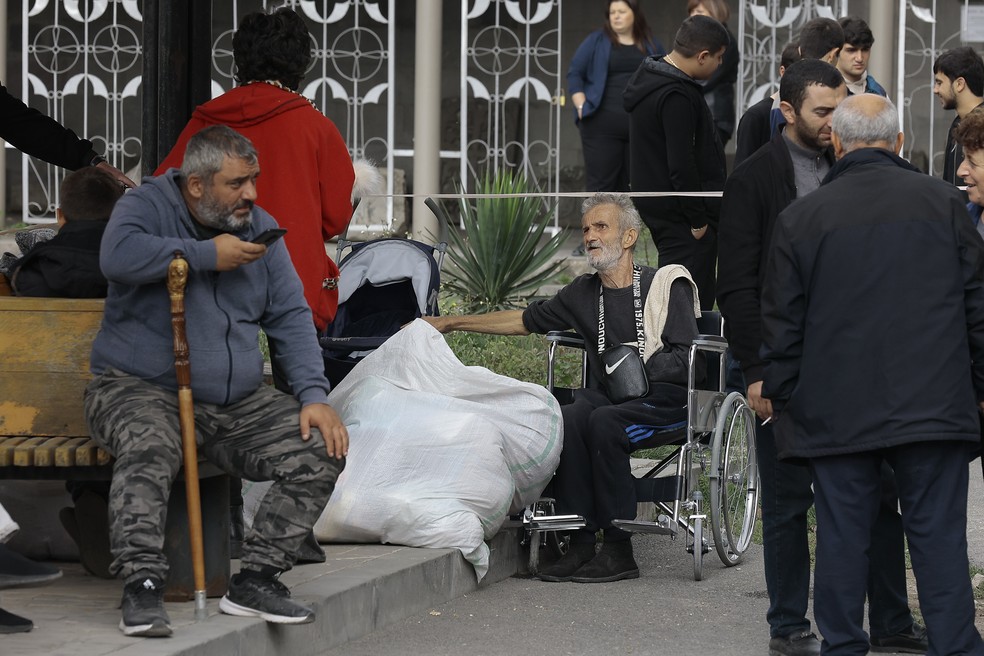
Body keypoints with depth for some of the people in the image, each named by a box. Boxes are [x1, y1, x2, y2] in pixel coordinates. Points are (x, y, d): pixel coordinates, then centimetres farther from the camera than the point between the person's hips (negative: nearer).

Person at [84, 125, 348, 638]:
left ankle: (254, 581, -12)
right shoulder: (147, 206, -4)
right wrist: (208, 254, -19)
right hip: (141, 390, -5)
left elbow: (290, 317, 11)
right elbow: (118, 256, -27)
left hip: (238, 404, 5)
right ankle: (141, 586, -36)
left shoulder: (259, 228, 11)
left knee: (322, 450, -14)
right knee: (148, 447, -39)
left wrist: (313, 396, -4)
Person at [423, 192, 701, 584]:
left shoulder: (667, 284, 0)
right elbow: (524, 320, 23)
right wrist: (450, 324, 22)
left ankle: (619, 549, -29)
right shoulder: (583, 294, 16)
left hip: (664, 397, -5)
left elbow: (685, 357, -6)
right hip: (608, 396, 5)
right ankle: (580, 544, -26)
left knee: (602, 421, -33)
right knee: (567, 419, -28)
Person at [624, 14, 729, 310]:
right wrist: (698, 219, -17)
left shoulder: (647, 78, 12)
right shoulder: (676, 96, -21)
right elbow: (681, 166, -24)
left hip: (654, 205, 10)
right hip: (680, 213, -10)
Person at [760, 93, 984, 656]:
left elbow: (782, 324, 3)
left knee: (844, 535, 7)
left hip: (837, 412, 0)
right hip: (935, 407, 0)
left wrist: (781, 396, 14)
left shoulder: (801, 218, 1)